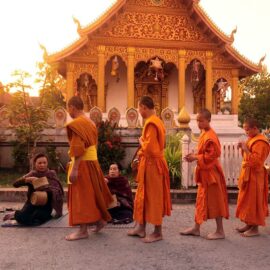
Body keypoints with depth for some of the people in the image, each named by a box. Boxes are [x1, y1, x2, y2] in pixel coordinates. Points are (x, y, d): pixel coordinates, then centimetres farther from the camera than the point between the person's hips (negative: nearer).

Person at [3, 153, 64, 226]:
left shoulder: (51, 174, 0)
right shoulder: (32, 174, 0)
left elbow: (57, 190, -5)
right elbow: (15, 184, -10)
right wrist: (29, 179, -24)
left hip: (46, 204, 0)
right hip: (33, 203, 0)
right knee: (22, 218, -27)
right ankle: (16, 214, 11)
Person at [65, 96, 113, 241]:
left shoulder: (76, 124, -16)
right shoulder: (89, 122, 13)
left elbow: (78, 149, -22)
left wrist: (74, 169, -22)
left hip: (82, 163, -9)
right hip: (92, 161, 9)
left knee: (81, 196, -1)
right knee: (91, 193, 20)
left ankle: (83, 230, 7)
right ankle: (100, 219, 29)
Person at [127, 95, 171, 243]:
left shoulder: (151, 123, -20)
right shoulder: (155, 121, 11)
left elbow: (149, 148, -25)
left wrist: (141, 141, -8)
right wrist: (143, 148, 9)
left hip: (152, 165, -10)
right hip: (150, 164, 10)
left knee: (153, 197, 1)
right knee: (144, 195, 16)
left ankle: (158, 232, 14)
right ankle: (141, 227, 28)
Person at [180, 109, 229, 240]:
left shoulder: (210, 136, -19)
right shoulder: (204, 133, 11)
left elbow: (211, 155, -23)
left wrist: (196, 158, -19)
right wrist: (195, 155, 3)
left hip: (210, 172, -10)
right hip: (204, 172, 10)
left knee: (214, 201, 0)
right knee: (201, 200, 15)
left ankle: (220, 231, 14)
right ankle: (196, 228, 26)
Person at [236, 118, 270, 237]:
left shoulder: (260, 142, -19)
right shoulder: (252, 139, 12)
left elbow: (256, 161, -25)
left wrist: (245, 149, -24)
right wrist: (243, 148, 3)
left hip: (254, 176, -10)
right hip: (248, 174, 10)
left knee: (253, 201, -2)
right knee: (248, 200, 15)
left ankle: (255, 228, 9)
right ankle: (249, 224, 25)